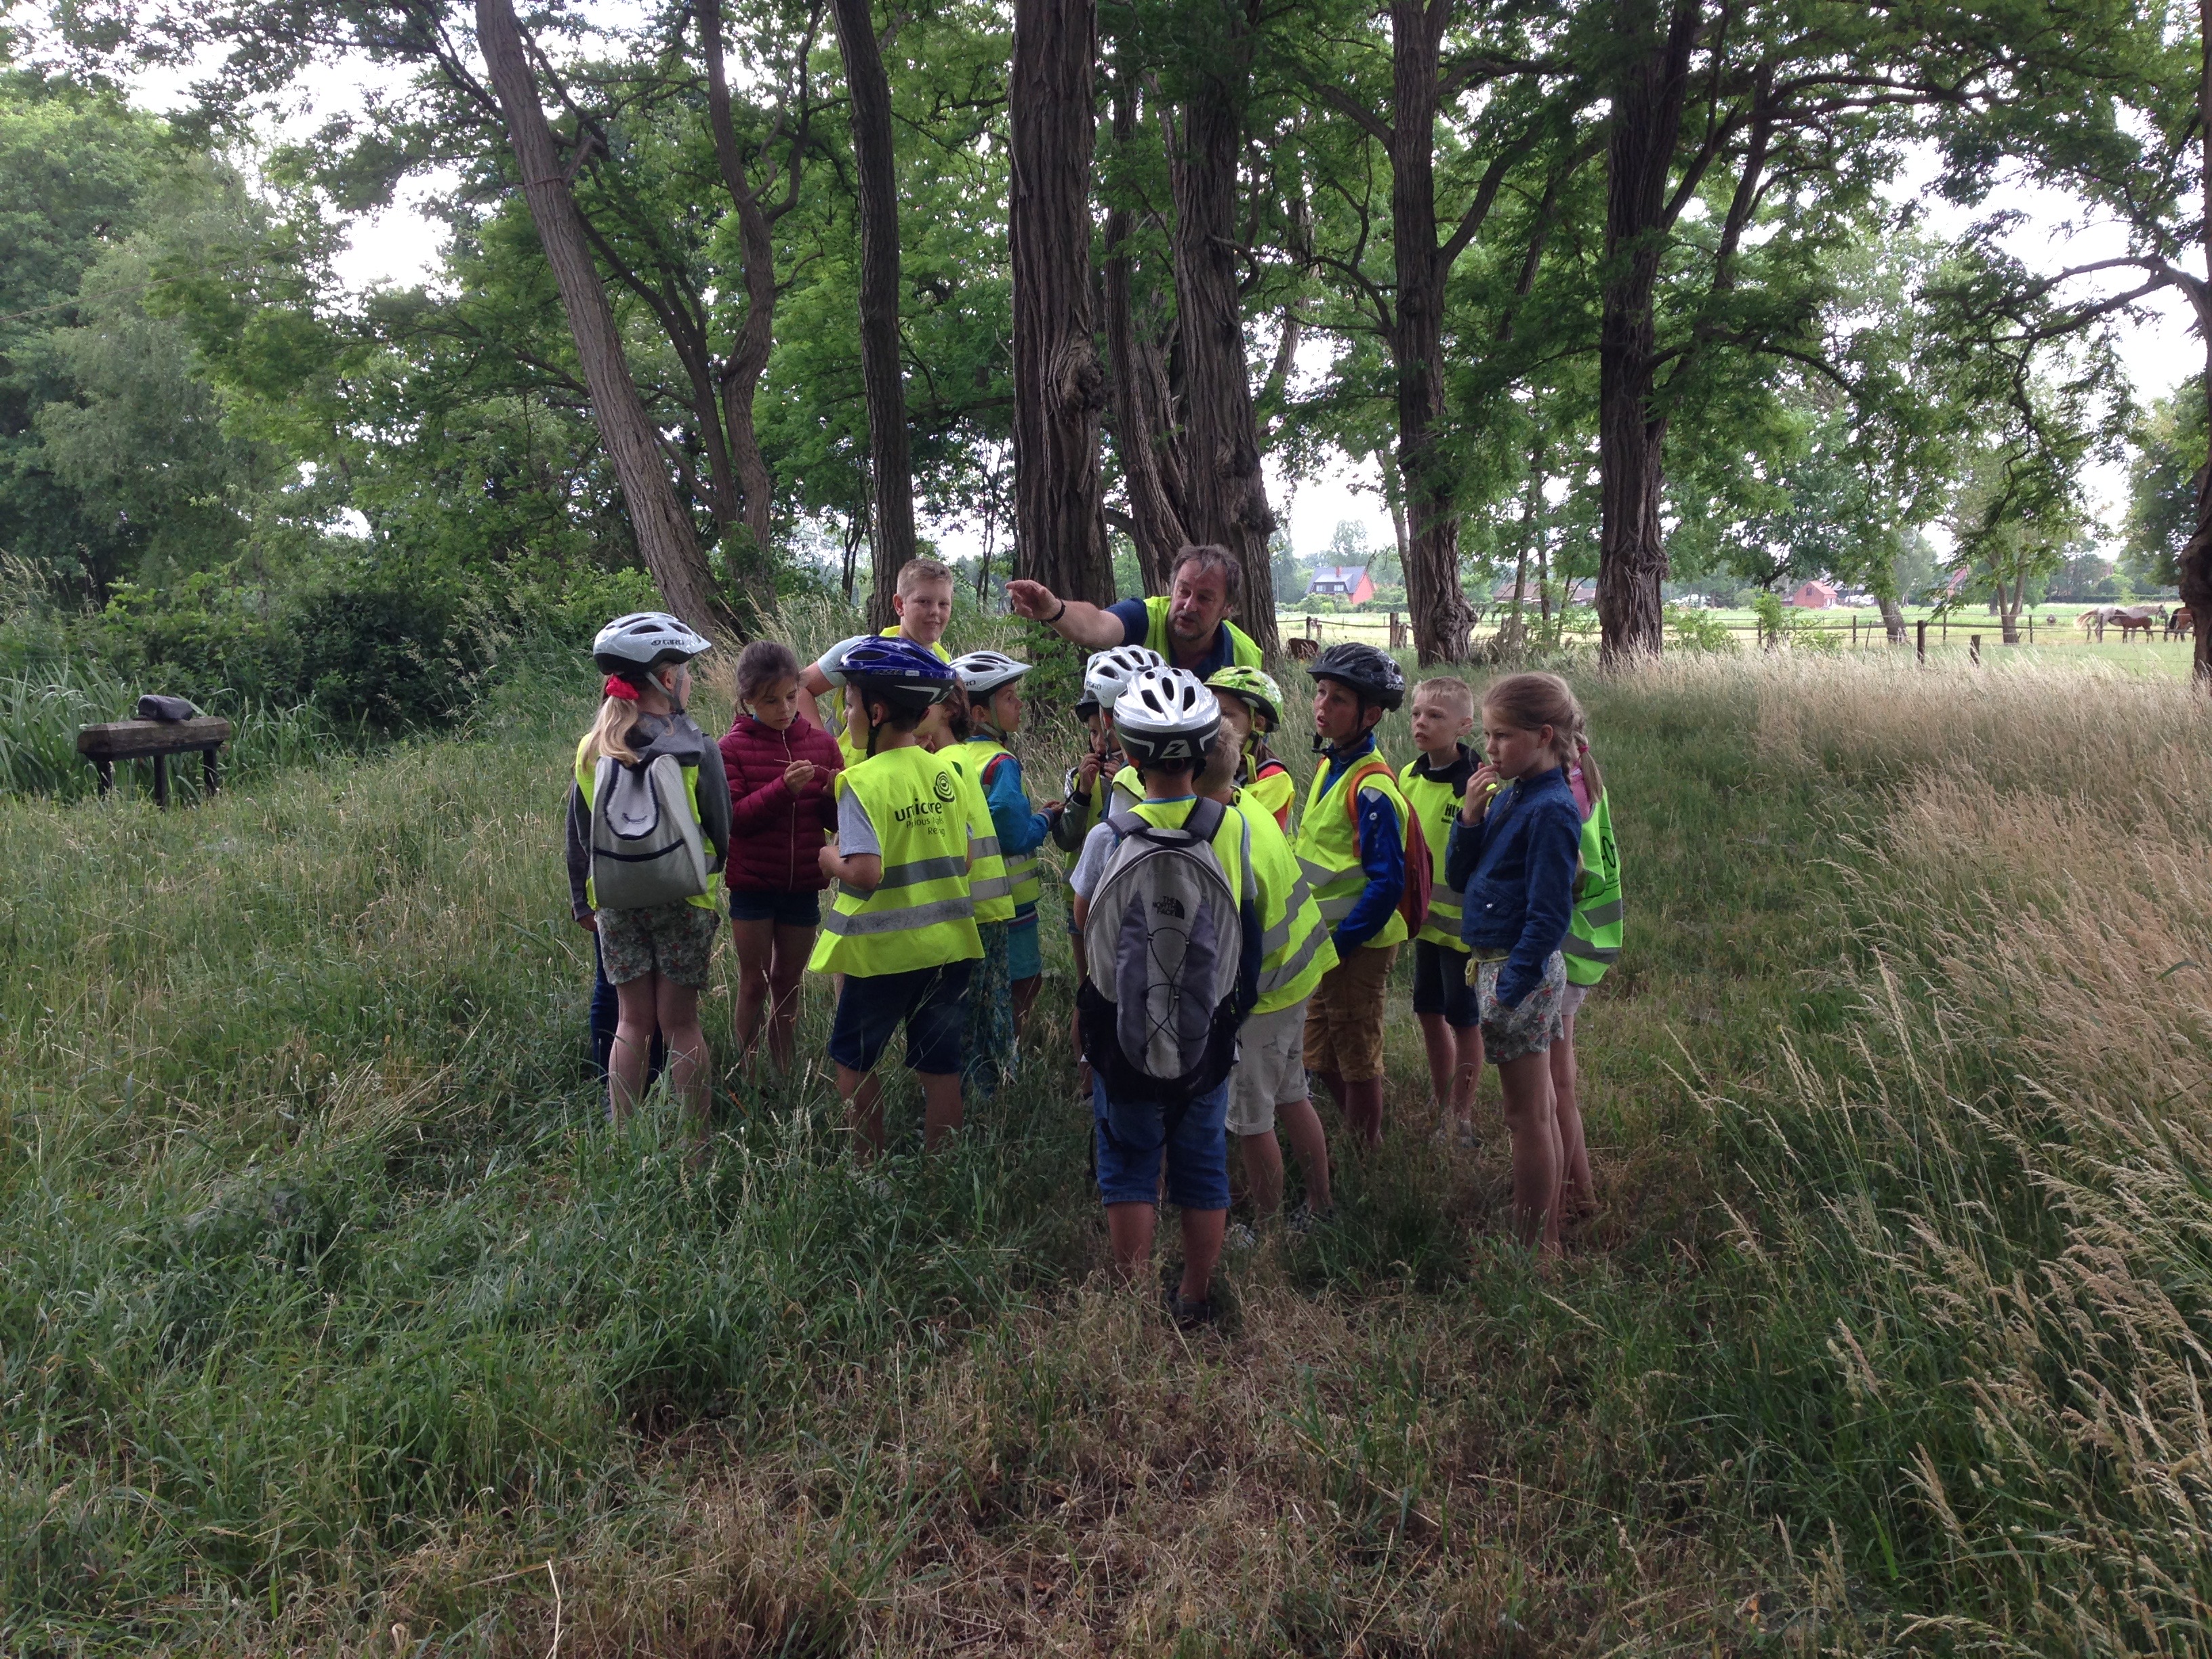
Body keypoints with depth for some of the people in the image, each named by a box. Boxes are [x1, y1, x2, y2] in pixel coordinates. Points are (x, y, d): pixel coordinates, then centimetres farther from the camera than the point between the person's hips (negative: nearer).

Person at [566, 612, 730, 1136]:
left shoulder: (591, 751, -1)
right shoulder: (696, 750, -14)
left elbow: (578, 838, 7)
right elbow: (720, 833, -5)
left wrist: (583, 902, 18)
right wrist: (709, 876, 15)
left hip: (616, 904, 3)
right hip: (684, 901, -3)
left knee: (632, 1022, 13)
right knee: (680, 1024, 5)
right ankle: (695, 1142, 10)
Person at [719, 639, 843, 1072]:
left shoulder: (820, 742, 2)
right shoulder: (732, 748, -5)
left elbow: (836, 820, 3)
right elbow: (734, 817, -15)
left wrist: (835, 795, -20)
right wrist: (783, 788, -27)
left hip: (803, 885, 2)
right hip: (753, 885, -2)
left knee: (787, 983, 13)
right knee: (754, 983, 6)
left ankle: (785, 1077, 23)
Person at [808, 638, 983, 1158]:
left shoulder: (863, 781, -16)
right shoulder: (944, 773, 3)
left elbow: (866, 871, -24)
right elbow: (962, 861, 8)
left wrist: (830, 859, -5)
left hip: (886, 949, -5)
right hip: (948, 943, 5)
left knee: (853, 1058, 15)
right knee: (940, 1065, 11)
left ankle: (870, 1164, 19)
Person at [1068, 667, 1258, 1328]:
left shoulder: (1109, 837, -16)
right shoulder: (1234, 827, -9)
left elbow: (1085, 937, -4)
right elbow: (1247, 927, 2)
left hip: (1129, 1030, -2)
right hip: (1210, 1028, 2)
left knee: (1129, 1169, 11)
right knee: (1204, 1166, 15)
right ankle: (1196, 1301, 26)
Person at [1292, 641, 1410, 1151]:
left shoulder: (1371, 787, -22)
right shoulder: (1330, 764, 6)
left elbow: (1387, 883, -23)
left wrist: (1339, 942, -20)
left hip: (1357, 946, -9)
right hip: (1326, 938, 9)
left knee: (1358, 1059, 7)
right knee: (1323, 1059, 19)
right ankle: (1357, 1142, 36)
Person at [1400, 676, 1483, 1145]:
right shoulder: (1409, 776, 3)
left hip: (1462, 921, -7)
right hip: (1425, 917, 7)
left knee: (1464, 1020, 6)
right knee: (1430, 1014, 16)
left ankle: (1462, 1120, 21)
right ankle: (1443, 1112, 32)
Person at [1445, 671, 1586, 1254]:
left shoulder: (1551, 810, -18)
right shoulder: (1508, 795, 8)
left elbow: (1550, 914, -20)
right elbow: (1459, 877, 9)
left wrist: (1511, 986, -19)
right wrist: (1470, 816, -5)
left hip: (1520, 970, -9)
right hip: (1495, 962, 9)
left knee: (1527, 1117, 2)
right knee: (1539, 1112, 17)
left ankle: (1532, 1247, 14)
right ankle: (1547, 1236, 29)